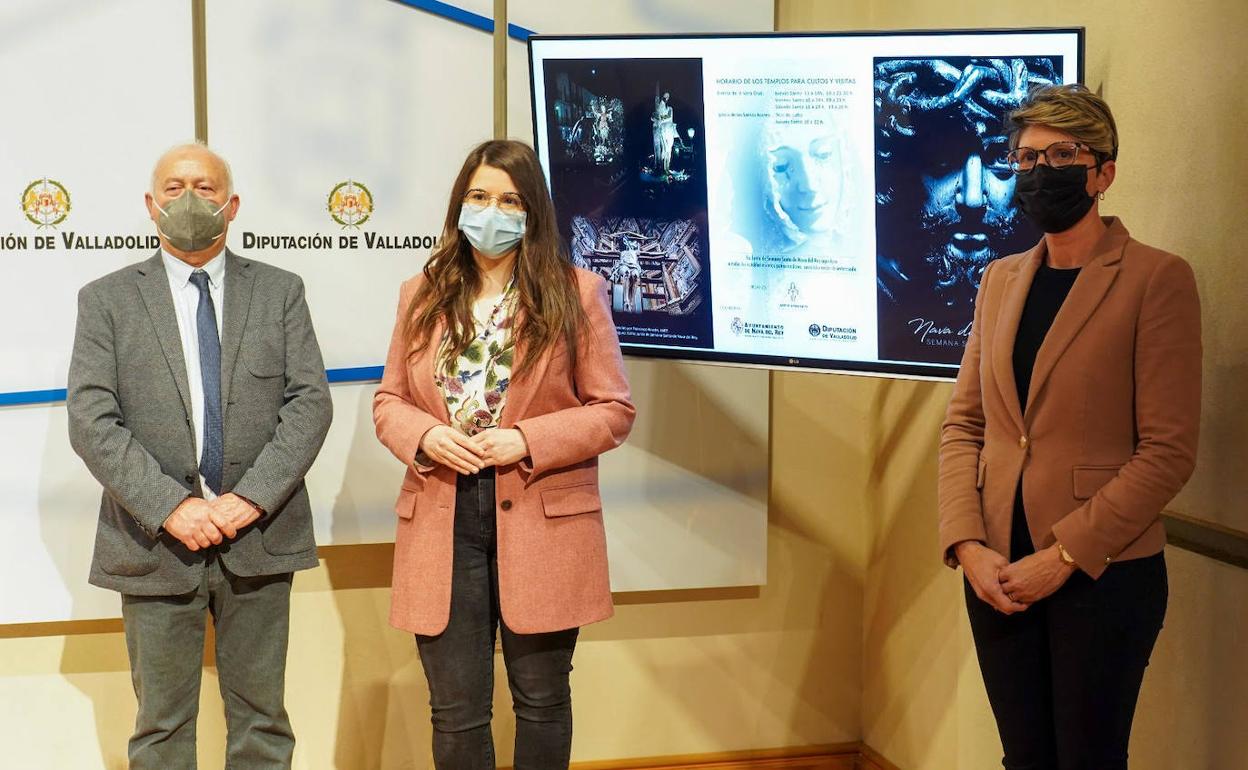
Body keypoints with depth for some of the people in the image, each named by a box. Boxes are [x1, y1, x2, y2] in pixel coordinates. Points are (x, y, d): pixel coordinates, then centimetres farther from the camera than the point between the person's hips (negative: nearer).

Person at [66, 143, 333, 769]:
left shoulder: (280, 291, 7)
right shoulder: (106, 300, 3)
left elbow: (310, 401, -1)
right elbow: (91, 421, -5)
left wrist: (255, 496, -13)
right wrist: (169, 506, -16)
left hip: (260, 535, 1)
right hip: (155, 541, -1)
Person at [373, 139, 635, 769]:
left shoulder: (576, 293, -1)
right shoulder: (421, 296, 9)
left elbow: (613, 409, -1)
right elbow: (388, 400, 13)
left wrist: (528, 442, -15)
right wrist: (425, 435, -10)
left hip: (542, 523, -2)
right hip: (442, 523, 2)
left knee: (541, 700, 12)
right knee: (455, 711, 8)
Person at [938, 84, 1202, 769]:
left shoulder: (1156, 280, -8)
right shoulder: (1000, 280, 10)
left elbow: (1168, 451, -13)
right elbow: (963, 424, 8)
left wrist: (1063, 557, -15)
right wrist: (967, 545, -5)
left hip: (1102, 575, -5)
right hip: (997, 571, 5)